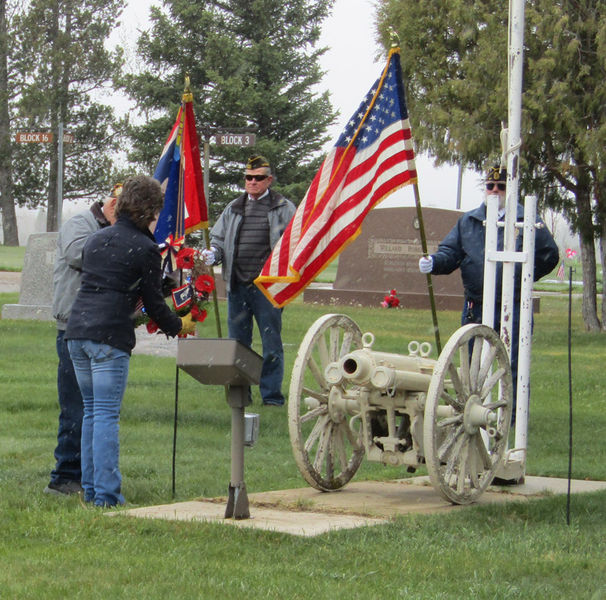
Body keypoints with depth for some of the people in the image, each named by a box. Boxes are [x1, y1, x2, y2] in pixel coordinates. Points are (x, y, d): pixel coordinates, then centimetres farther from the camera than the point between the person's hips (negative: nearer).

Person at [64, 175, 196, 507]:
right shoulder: (145, 249, -4)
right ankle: (106, 493, -6)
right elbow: (153, 302, -1)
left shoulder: (96, 239, 16)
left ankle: (91, 488, 17)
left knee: (91, 411, 15)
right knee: (107, 414, -5)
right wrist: (178, 325, 16)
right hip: (110, 337, -6)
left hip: (77, 330, 6)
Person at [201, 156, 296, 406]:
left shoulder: (284, 208, 3)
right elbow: (219, 239, 20)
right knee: (237, 342, 8)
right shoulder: (233, 209, 16)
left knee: (271, 342, -1)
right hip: (237, 286, 4)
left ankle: (272, 394, 6)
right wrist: (212, 254, -1)